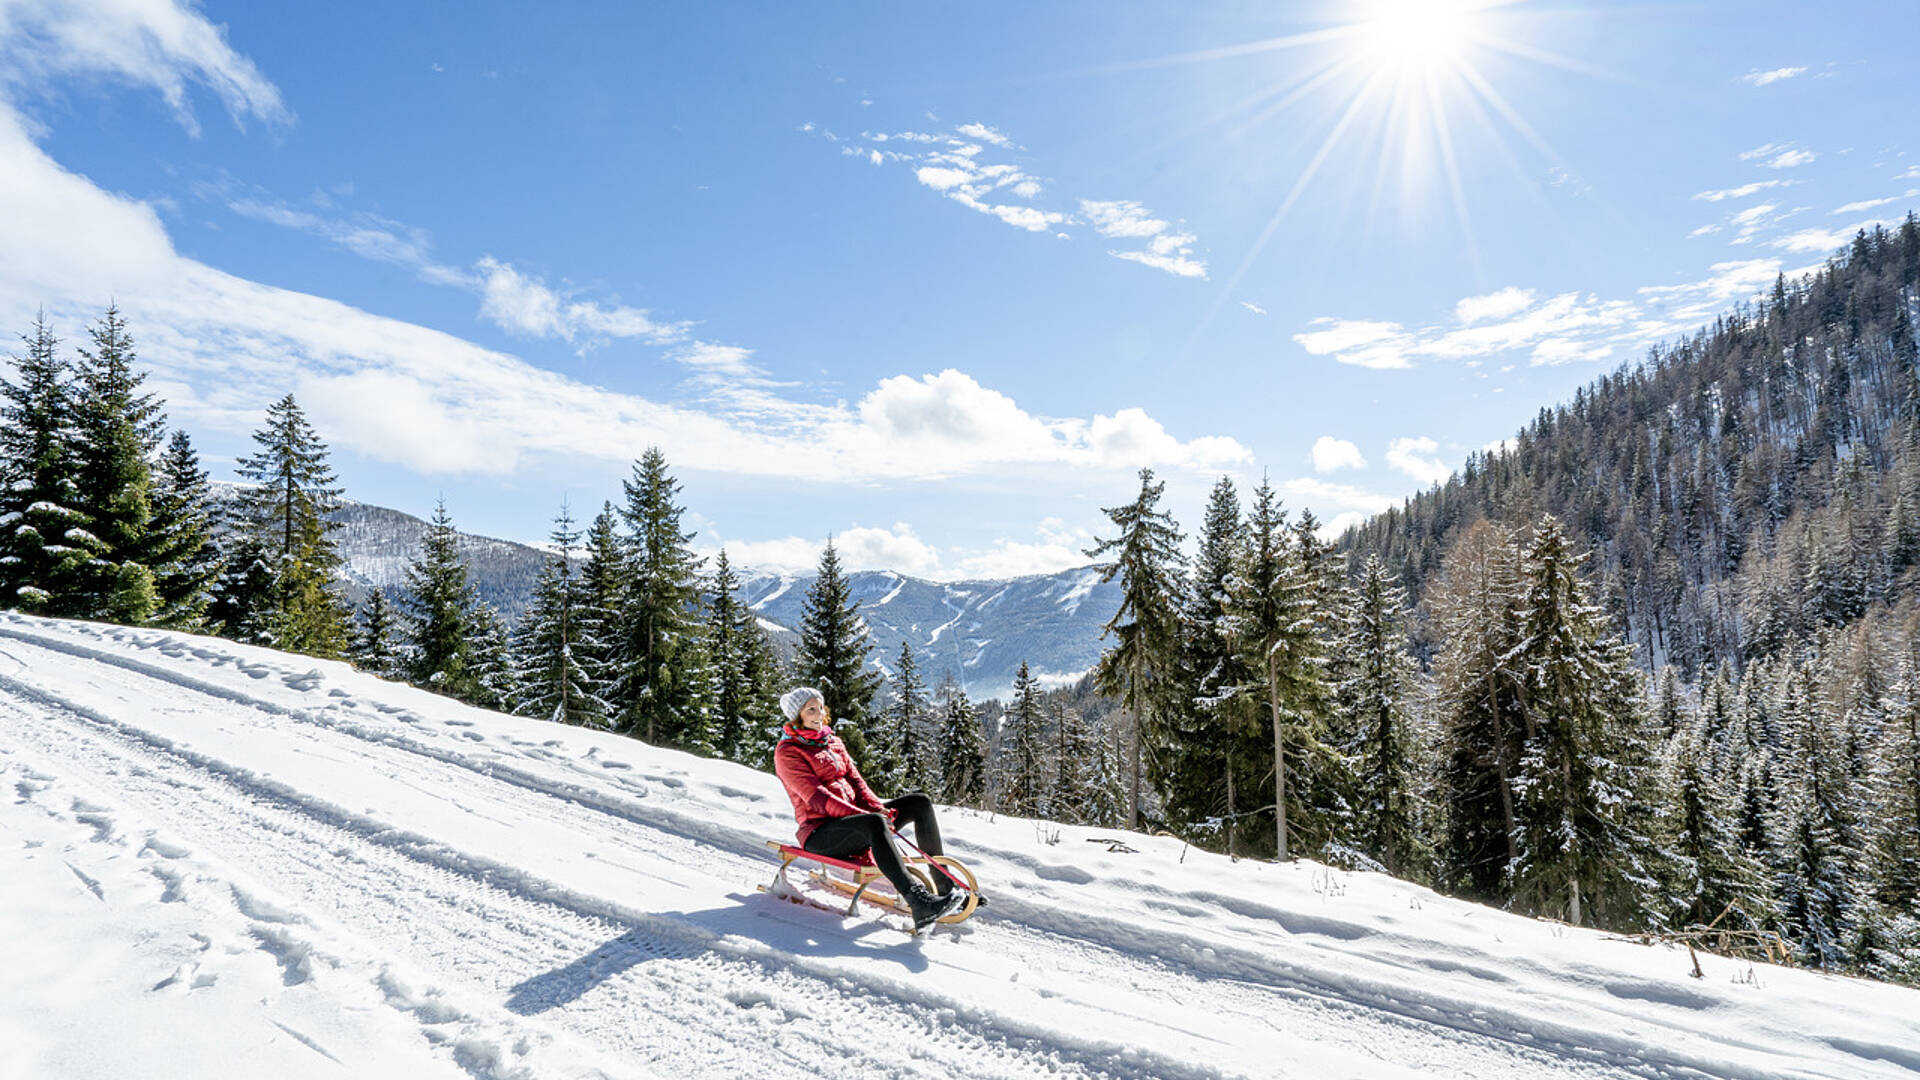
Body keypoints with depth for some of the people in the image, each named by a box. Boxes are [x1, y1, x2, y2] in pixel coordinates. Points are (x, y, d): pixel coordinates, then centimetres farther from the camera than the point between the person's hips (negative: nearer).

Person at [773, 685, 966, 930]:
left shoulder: (832, 742, 18)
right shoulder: (787, 753, -6)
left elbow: (854, 779, 12)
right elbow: (816, 797, -17)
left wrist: (877, 807, -10)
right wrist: (870, 817, -25)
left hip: (852, 814, 8)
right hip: (820, 832, -8)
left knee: (920, 803, -5)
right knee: (874, 824, -38)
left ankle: (945, 887, -7)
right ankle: (919, 904, -52)